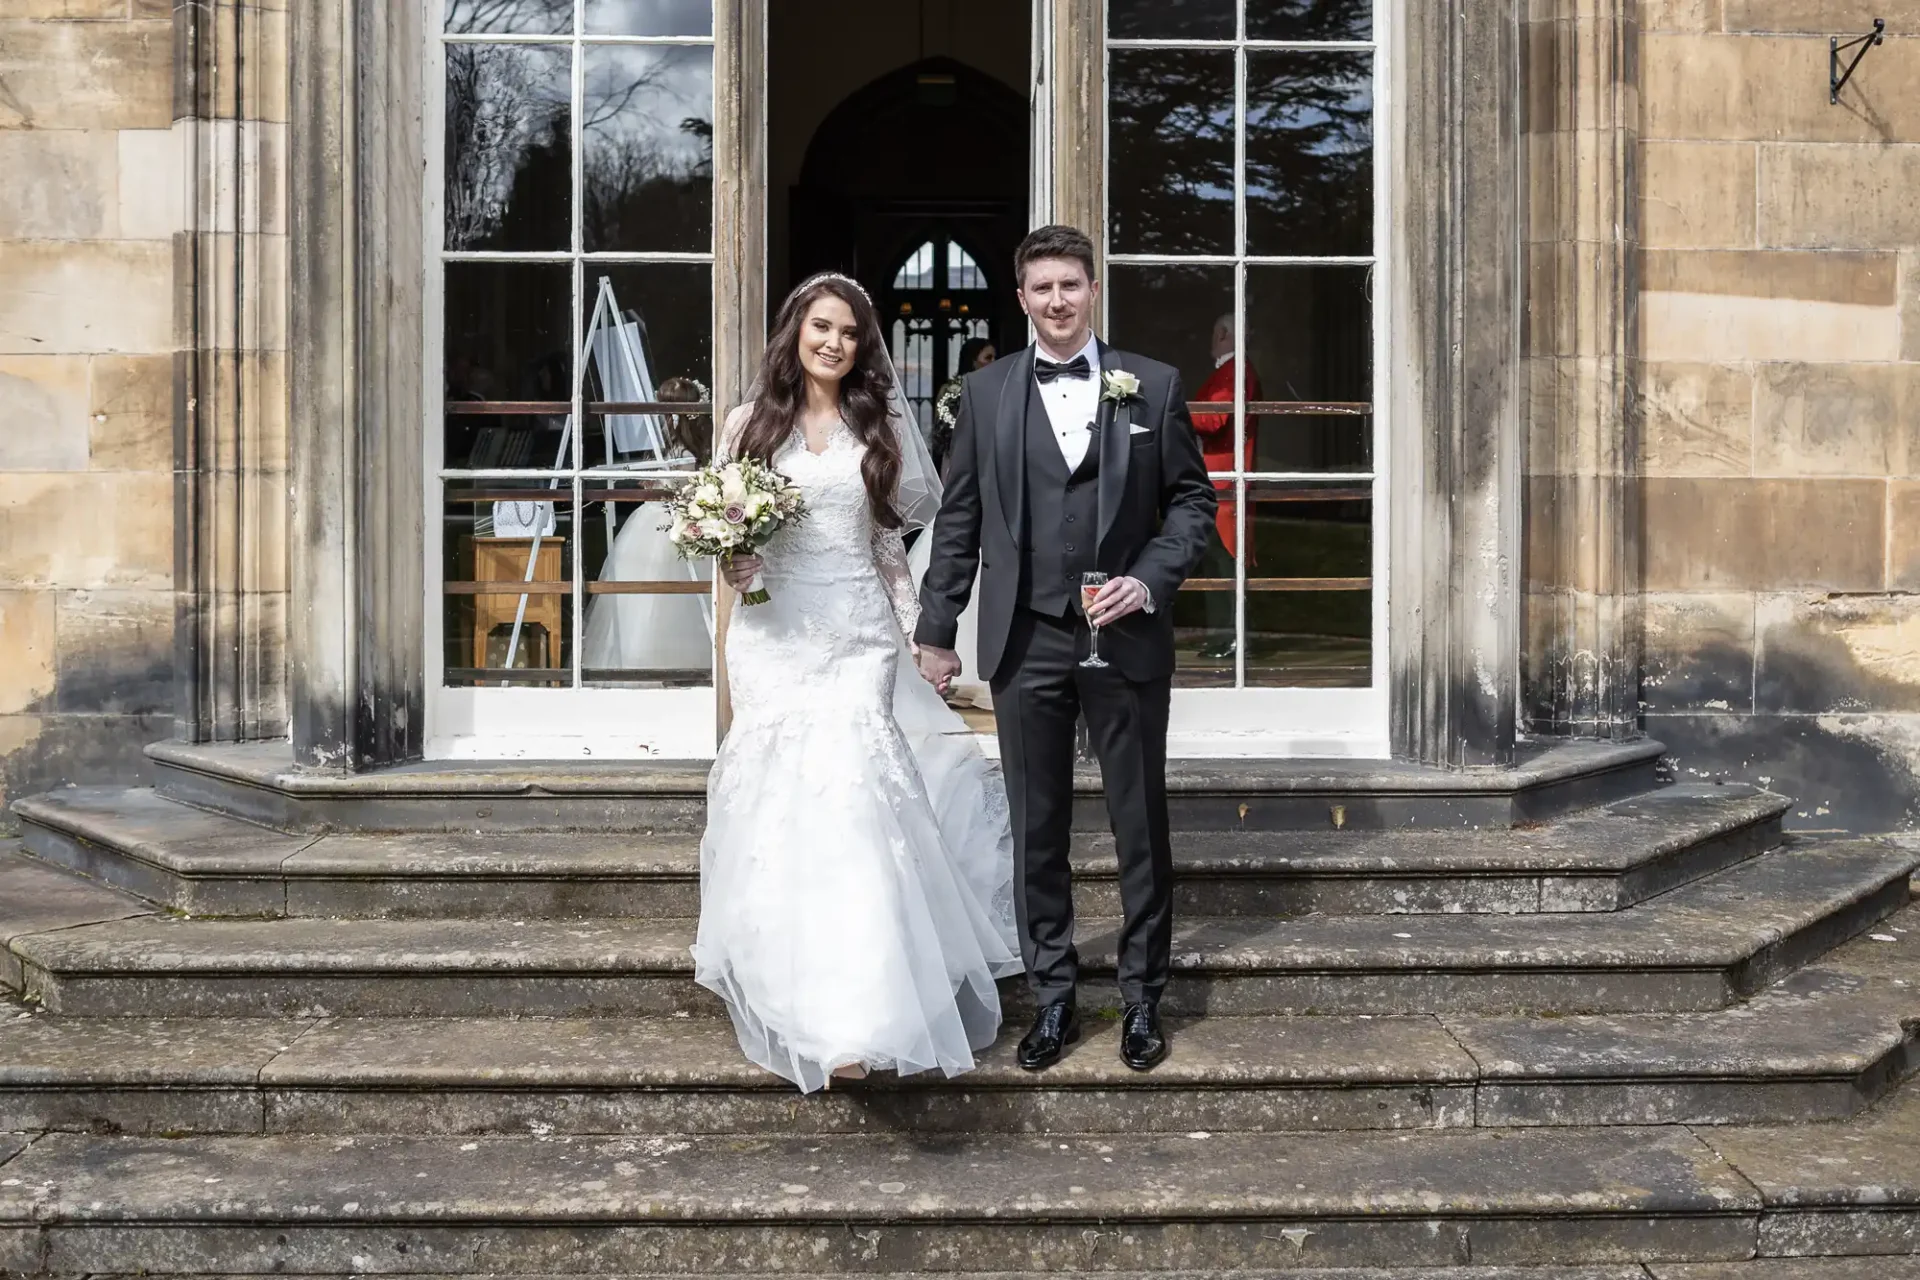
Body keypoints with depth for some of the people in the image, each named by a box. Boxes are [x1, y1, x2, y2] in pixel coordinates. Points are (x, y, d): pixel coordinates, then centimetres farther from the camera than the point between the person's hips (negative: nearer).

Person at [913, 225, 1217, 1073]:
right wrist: (937, 629, 5)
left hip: (1127, 639, -1)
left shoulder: (1153, 386, 3)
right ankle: (1052, 999, 19)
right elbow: (959, 519, 8)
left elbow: (1193, 499, 5)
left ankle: (1143, 997, 21)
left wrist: (1150, 579, -11)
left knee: (1141, 828, 7)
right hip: (1027, 644, 1)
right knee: (1037, 832, 8)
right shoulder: (986, 393, 6)